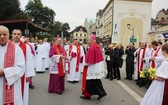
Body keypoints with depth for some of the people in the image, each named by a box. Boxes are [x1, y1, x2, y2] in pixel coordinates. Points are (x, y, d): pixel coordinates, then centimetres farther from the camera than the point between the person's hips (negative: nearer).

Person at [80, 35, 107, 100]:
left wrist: (85, 64, -2)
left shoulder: (91, 48, -19)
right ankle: (101, 93, 15)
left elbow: (88, 59, -19)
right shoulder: (98, 47, 7)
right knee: (96, 81, 16)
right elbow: (100, 57, 13)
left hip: (92, 67, -9)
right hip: (97, 67, 9)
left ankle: (87, 95, 15)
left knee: (89, 81, 4)